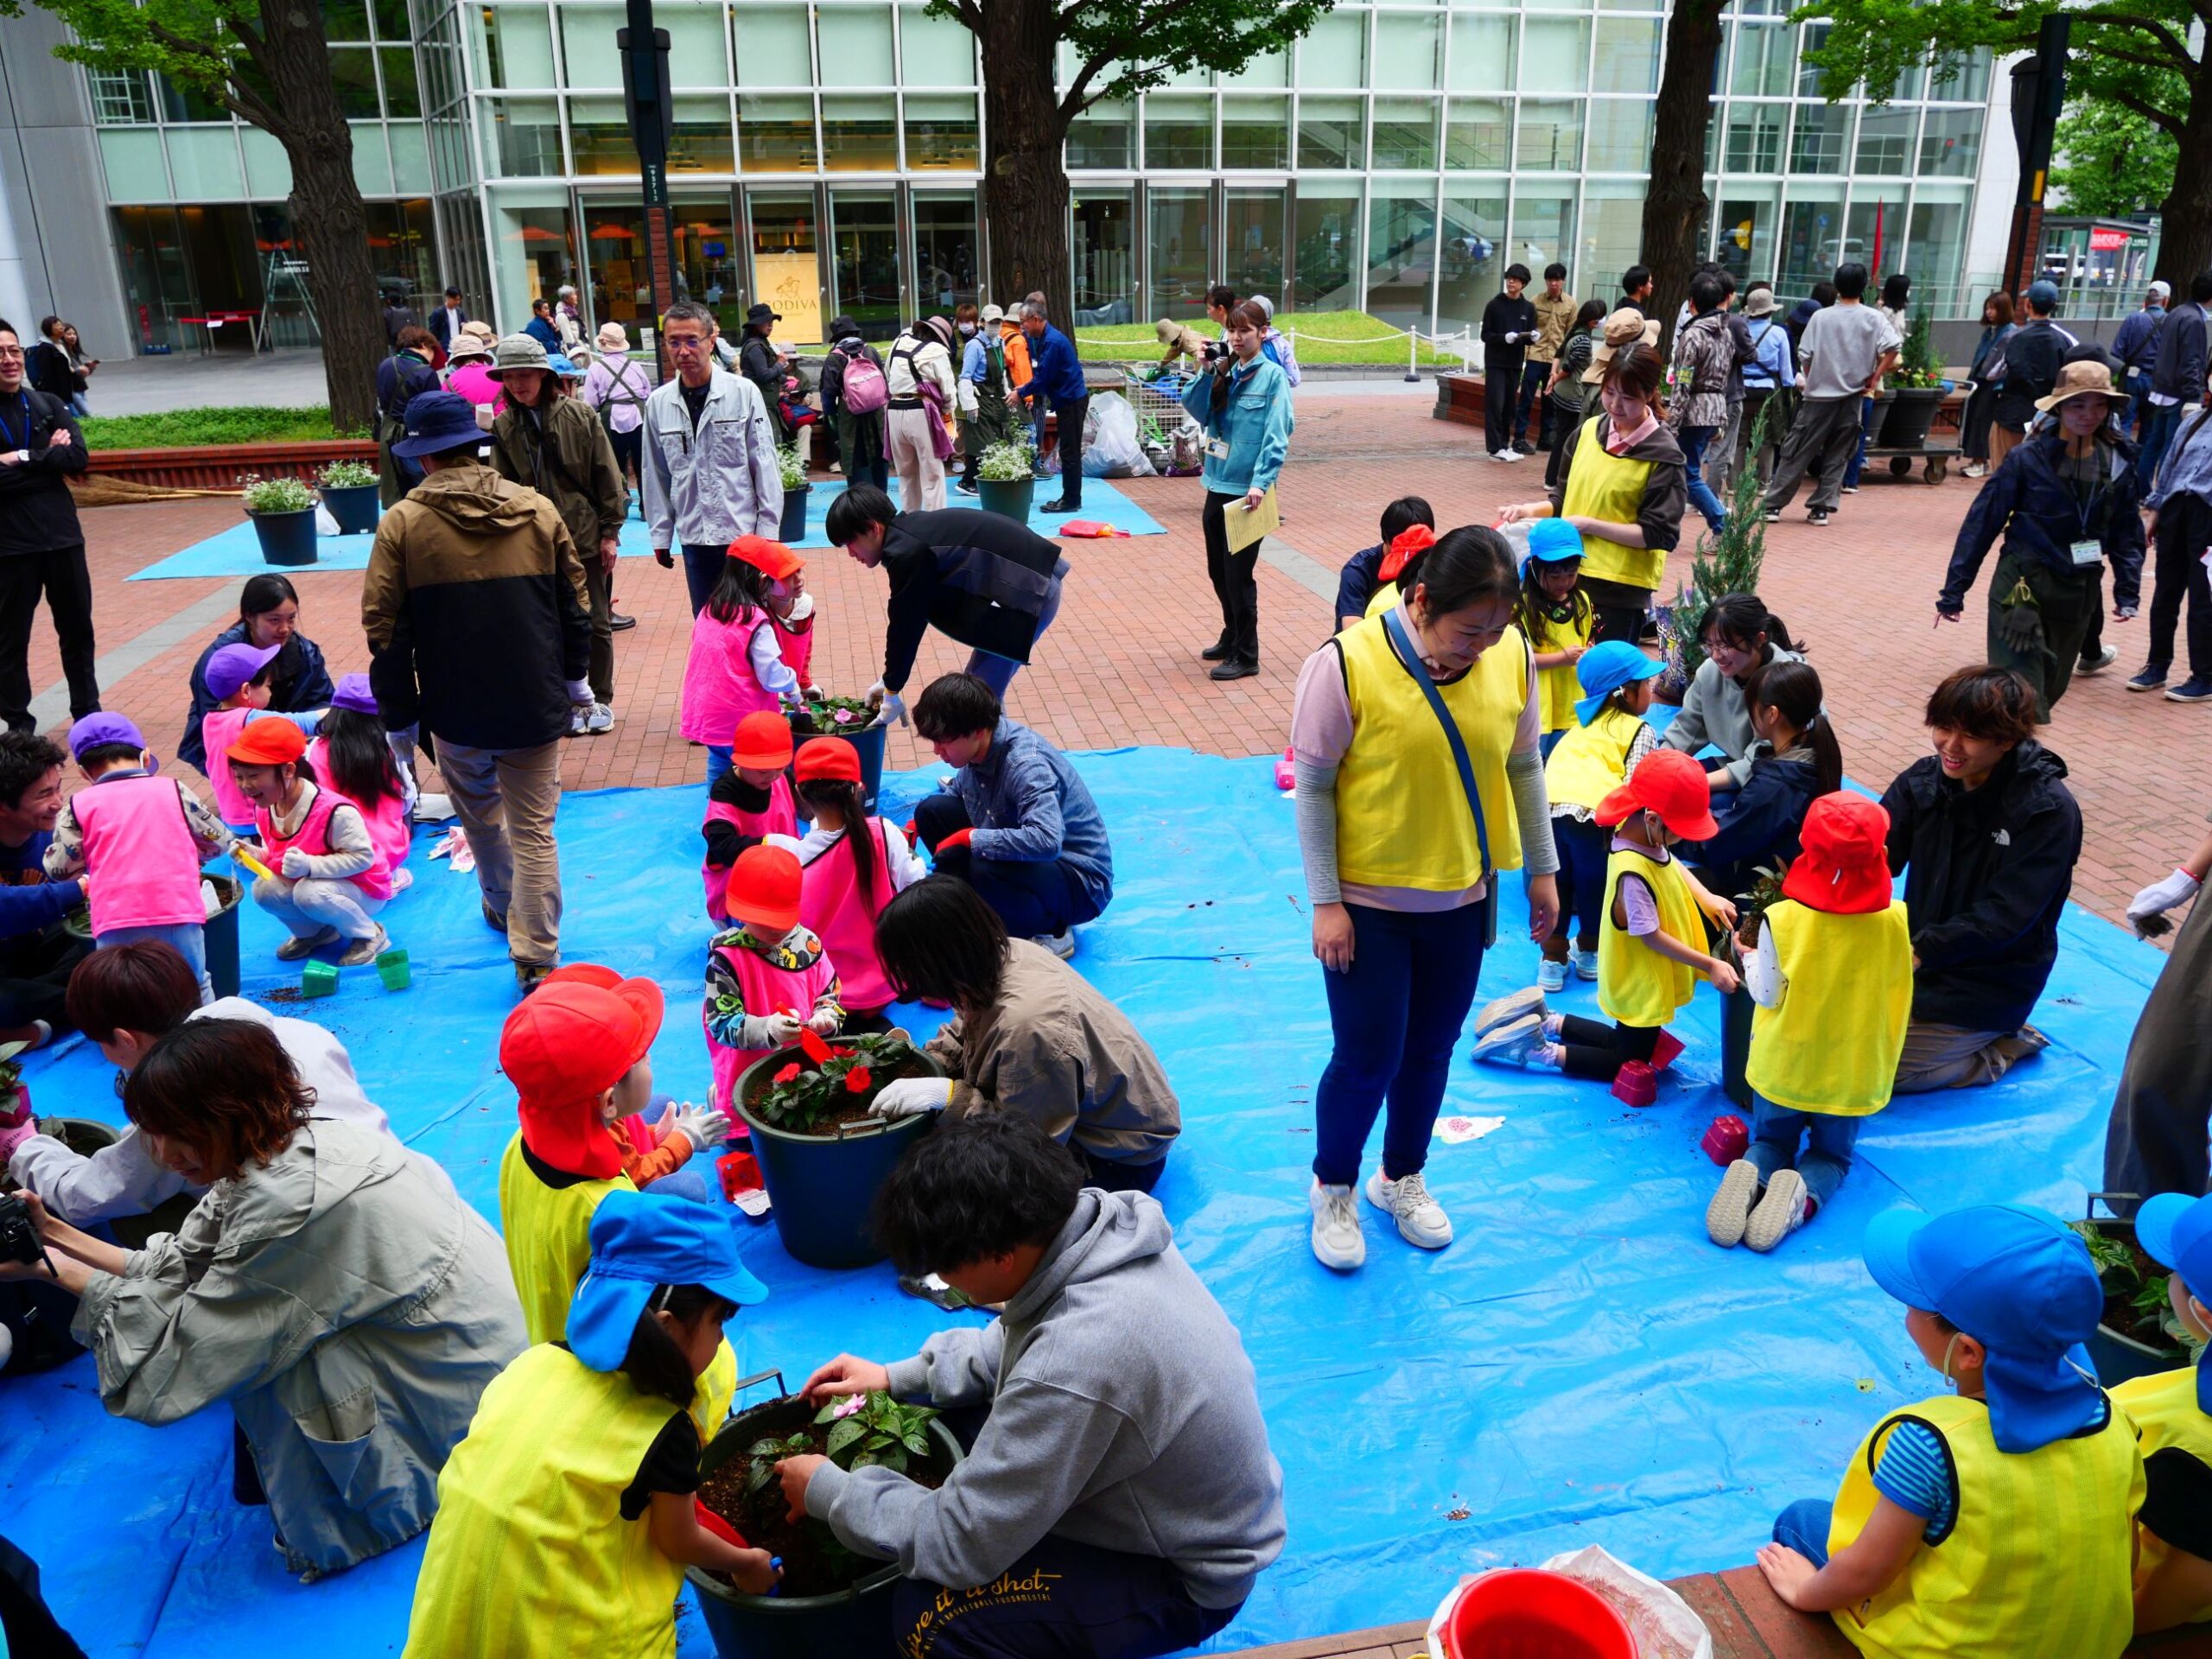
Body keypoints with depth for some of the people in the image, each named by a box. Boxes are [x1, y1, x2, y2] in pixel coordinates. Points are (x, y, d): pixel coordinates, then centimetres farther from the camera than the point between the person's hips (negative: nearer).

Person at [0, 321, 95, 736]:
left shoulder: (48, 405, 6)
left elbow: (78, 457, -7)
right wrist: (47, 458, -12)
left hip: (62, 534, 3)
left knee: (77, 628, 13)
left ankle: (88, 712, 27)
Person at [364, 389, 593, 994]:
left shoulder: (402, 523, -8)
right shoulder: (538, 510, -2)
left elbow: (385, 626, -6)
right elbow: (575, 604, 6)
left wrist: (399, 708, 5)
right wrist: (573, 678, 19)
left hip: (455, 710, 0)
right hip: (535, 704, 0)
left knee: (480, 813, 25)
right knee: (534, 830, 4)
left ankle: (501, 905, 45)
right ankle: (536, 960, 5)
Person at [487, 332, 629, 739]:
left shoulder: (580, 415, -5)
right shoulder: (504, 427, 2)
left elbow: (607, 476, -2)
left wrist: (610, 531, -4)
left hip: (586, 537, -2)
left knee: (596, 623, 7)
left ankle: (600, 701, 22)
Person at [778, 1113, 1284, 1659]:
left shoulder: (1071, 1370, -40)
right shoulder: (1098, 1216, -15)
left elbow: (958, 1542, -27)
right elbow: (1018, 1342, 8)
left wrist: (828, 1492, -12)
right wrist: (899, 1376, 3)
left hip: (1189, 1580, -8)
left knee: (930, 1615, -19)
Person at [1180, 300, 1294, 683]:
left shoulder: (1272, 376, -8)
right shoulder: (1226, 371, 9)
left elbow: (1276, 437, -14)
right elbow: (1196, 411, 1)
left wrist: (1260, 483, -24)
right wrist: (1211, 374, -11)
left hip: (1247, 490, -6)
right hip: (1218, 484, 6)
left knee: (1239, 573, -1)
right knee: (1219, 570, 16)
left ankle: (1245, 656, 10)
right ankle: (1232, 637, 34)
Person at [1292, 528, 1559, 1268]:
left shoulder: (1511, 658, -6)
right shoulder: (1347, 664, -20)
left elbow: (1523, 768, 7)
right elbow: (1313, 788, -13)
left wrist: (1542, 870, 11)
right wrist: (1326, 902, -13)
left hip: (1461, 901, 4)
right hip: (1367, 904, -4)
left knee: (1430, 1050, 17)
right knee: (1368, 1059, 3)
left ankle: (1402, 1178, 41)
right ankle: (1333, 1189, 30)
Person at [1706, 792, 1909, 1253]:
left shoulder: (1780, 919, -20)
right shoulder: (1895, 920, -15)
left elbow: (1767, 994, -11)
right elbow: (1897, 989, 1)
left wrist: (1749, 956, 7)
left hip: (1784, 1063, -1)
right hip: (1852, 1071, 1)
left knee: (1771, 1141, 22)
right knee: (1832, 1155, 22)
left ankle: (1752, 1178, -14)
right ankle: (1803, 1192, -14)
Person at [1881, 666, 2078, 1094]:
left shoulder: (2049, 812, -19)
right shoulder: (1923, 780, -3)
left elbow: (2005, 917, -25)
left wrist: (1922, 950, -37)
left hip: (1987, 988, -6)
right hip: (1916, 956, 6)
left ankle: (1997, 1052, 7)